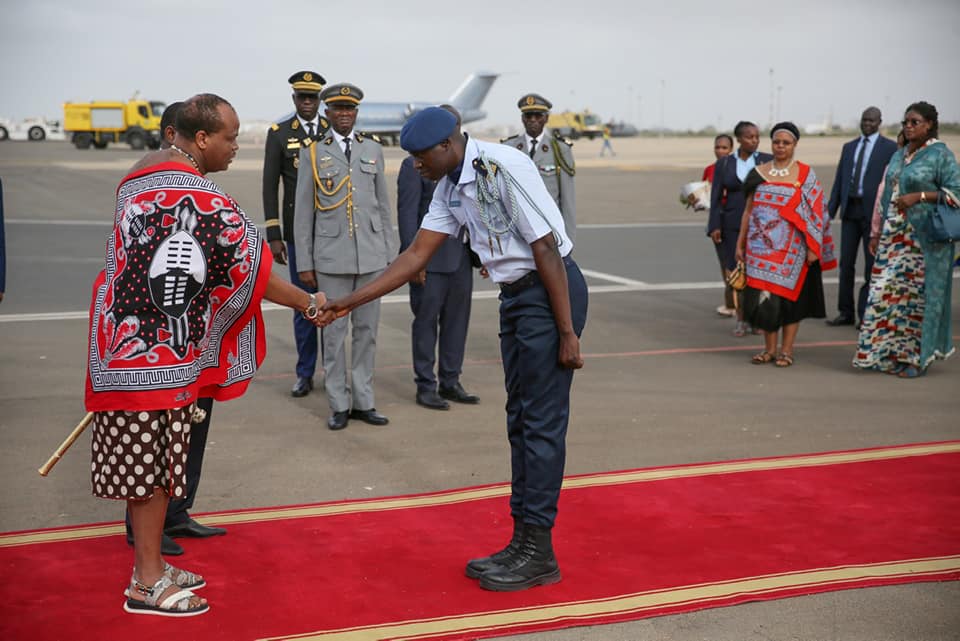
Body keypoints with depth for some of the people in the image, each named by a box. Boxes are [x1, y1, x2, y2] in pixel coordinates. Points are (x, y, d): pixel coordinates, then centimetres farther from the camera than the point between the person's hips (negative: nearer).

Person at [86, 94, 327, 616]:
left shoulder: (144, 173, 9)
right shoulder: (204, 202, -20)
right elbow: (252, 272, -14)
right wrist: (308, 303, -1)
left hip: (126, 336, 9)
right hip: (156, 352, -9)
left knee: (145, 461, 16)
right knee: (151, 462, 0)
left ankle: (150, 566, 28)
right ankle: (147, 584, 11)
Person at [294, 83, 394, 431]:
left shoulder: (373, 150, 10)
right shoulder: (313, 153, 3)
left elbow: (383, 205, 12)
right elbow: (303, 212, 2)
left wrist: (387, 252, 8)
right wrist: (304, 263, -1)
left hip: (371, 255, 2)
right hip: (332, 255, -2)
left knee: (367, 329, 7)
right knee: (334, 331, 2)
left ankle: (363, 401, 16)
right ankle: (339, 404, 11)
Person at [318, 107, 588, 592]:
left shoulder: (503, 169, -19)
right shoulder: (450, 188, 7)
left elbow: (546, 249, -20)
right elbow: (417, 254, 10)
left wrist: (568, 332, -18)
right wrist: (348, 303, 7)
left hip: (549, 290, -9)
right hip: (515, 295, 9)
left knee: (542, 421, -4)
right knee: (520, 420, 11)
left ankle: (538, 552, 5)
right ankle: (523, 542, 20)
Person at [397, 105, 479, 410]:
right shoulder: (414, 165, -4)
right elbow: (407, 215, -9)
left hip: (461, 258, 6)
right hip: (430, 259, -6)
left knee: (457, 321, 10)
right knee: (426, 322, 2)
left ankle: (450, 382, 20)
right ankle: (425, 387, 10)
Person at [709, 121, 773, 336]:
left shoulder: (768, 161, 3)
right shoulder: (724, 164, 6)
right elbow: (716, 196, 5)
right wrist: (715, 226, -3)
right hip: (733, 224, 1)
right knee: (736, 270, 1)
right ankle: (741, 320, 10)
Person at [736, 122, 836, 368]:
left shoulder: (805, 175, 1)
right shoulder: (758, 173, 9)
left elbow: (815, 212, -3)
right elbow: (749, 211, 11)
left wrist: (813, 247, -9)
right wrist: (740, 243, 9)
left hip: (792, 248, -2)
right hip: (762, 247, 2)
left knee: (789, 294, 1)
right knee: (764, 296, 1)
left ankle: (786, 350, 9)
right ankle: (769, 348, 12)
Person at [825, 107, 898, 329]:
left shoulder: (890, 148, 0)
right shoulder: (849, 147, 14)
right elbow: (839, 181, 13)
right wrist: (830, 211, 7)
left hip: (874, 211, -4)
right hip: (850, 210, 4)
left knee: (872, 264, 2)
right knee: (846, 263, 6)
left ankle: (865, 314, 10)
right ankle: (846, 312, 14)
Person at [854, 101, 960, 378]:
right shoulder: (899, 155, 16)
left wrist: (919, 196, -19)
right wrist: (879, 232, 16)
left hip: (922, 238, -6)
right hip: (894, 237, 6)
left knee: (915, 294, -3)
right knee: (886, 290, 3)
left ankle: (915, 357, 7)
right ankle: (887, 353, 11)